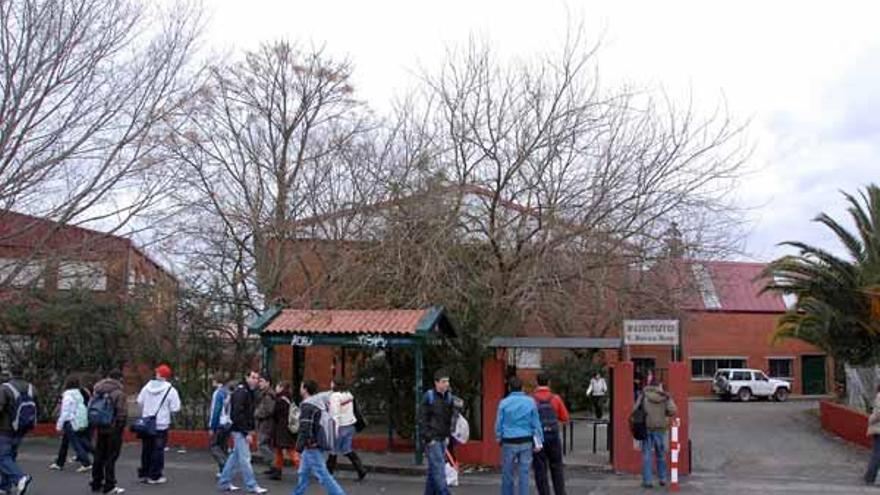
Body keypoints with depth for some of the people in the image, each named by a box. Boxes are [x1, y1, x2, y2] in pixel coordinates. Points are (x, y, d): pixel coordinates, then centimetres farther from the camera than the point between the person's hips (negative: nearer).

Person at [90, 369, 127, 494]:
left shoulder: (98, 391, 8)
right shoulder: (118, 392, -15)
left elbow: (92, 408, 10)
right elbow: (122, 412, -19)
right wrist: (120, 425, -5)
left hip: (101, 427, 7)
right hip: (114, 428, -7)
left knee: (99, 455, 15)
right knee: (111, 456, -2)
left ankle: (96, 483, 24)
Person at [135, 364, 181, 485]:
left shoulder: (147, 386, -1)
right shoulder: (170, 390, -11)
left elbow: (139, 401, 6)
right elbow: (175, 408, -11)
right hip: (161, 425, -4)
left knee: (146, 449, 15)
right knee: (158, 450, 1)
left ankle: (143, 474, 22)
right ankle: (154, 476, 2)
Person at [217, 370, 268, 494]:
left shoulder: (250, 392, 14)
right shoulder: (241, 392, -16)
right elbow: (238, 414, -22)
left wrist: (251, 429, 10)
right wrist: (246, 432, -22)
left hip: (244, 430, 10)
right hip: (239, 429, -10)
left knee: (235, 456, 15)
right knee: (245, 458, -6)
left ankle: (224, 482, 24)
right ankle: (252, 486, -3)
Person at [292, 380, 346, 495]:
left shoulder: (307, 406, -17)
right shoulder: (319, 402, 9)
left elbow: (304, 429, -21)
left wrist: (299, 448, -16)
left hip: (311, 446, -9)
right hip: (315, 445, 9)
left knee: (322, 475, -6)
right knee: (303, 474, 17)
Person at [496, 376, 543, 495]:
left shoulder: (504, 403, -3)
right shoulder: (530, 402, 1)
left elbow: (498, 424, 0)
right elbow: (536, 423, 3)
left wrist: (499, 439, 15)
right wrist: (539, 442, 8)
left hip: (509, 442, -1)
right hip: (526, 442, 1)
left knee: (507, 473, 9)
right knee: (524, 473, 4)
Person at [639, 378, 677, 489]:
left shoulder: (643, 395, -5)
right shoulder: (665, 396, -1)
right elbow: (673, 410, -9)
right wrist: (665, 414, 10)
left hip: (647, 427, -2)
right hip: (660, 428, 2)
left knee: (647, 454, 2)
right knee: (661, 454, 17)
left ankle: (647, 480, 0)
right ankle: (662, 478, 23)